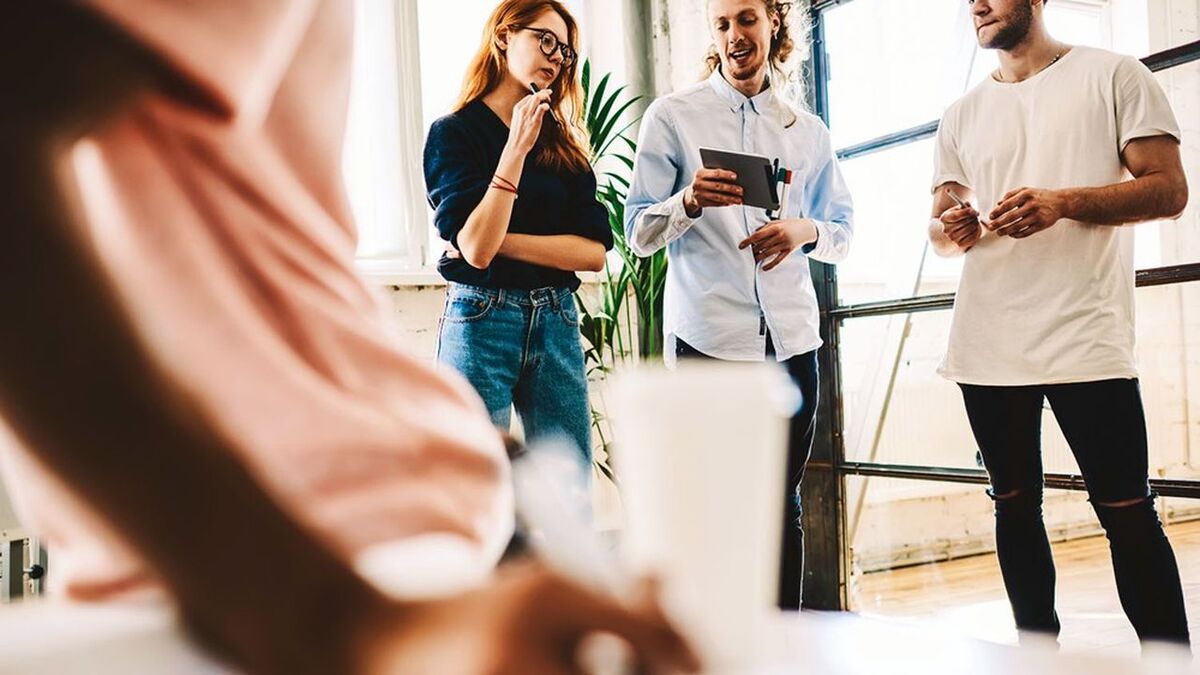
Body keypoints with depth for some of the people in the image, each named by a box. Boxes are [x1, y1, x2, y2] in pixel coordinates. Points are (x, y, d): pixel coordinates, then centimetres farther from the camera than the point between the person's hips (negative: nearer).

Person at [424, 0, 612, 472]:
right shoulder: (453, 132, 0)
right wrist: (516, 147, -15)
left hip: (557, 323, 4)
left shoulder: (563, 141, 12)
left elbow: (595, 251, 1)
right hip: (482, 322, -4)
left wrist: (500, 240, -9)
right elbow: (474, 247, -14)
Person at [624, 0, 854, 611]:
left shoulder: (807, 131, 15)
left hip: (791, 338, 4)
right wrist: (689, 201, -20)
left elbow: (842, 232, 15)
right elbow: (638, 233, 1)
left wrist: (805, 230, -8)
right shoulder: (672, 117, 5)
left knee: (782, 505, 10)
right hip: (706, 336, -3)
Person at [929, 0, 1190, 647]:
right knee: (1015, 504, 10)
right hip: (987, 347, 5)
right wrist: (951, 229, -7)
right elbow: (939, 226, 18)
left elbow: (1169, 189, -1)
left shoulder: (1113, 76, 6)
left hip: (1085, 339, -4)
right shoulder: (962, 114, 18)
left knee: (1126, 510, -3)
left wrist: (1063, 202, -17)